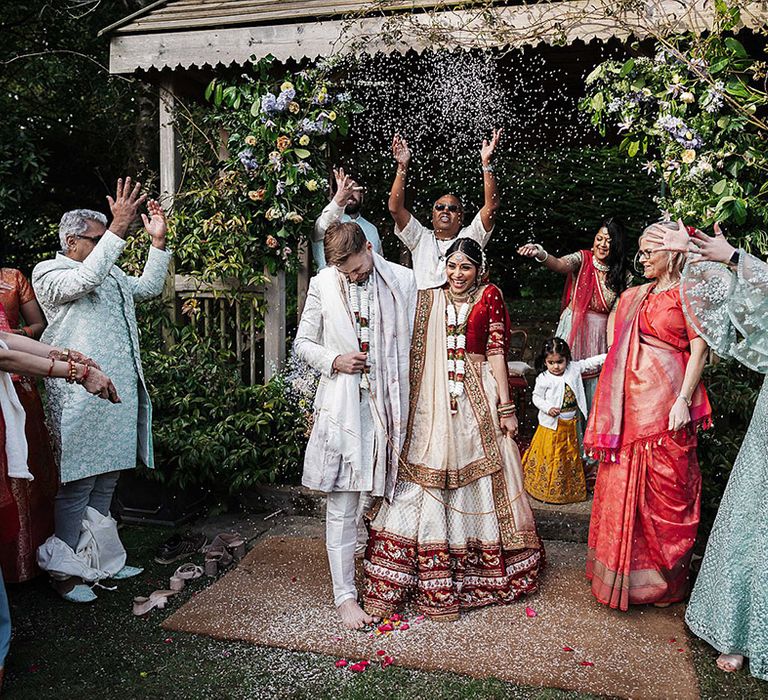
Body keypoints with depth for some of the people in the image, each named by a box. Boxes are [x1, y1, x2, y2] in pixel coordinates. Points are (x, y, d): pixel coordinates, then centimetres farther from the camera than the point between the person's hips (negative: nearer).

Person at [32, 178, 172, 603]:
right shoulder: (49, 273, -3)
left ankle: (97, 558, 26)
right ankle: (63, 570, 9)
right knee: (77, 484, -4)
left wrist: (158, 241, 12)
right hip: (80, 397, -8)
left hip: (120, 393, 8)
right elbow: (84, 281, -22)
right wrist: (118, 229, -27)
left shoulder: (110, 272, 23)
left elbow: (148, 288, 22)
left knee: (106, 481, 14)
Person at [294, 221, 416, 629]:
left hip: (390, 404, 1)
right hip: (341, 406, 0)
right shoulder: (322, 285, 4)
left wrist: (412, 403, 0)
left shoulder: (403, 281, 3)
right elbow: (303, 343, 12)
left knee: (390, 498, 10)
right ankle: (345, 596, 12)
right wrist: (334, 360, -8)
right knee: (342, 506, 1)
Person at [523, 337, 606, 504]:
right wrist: (548, 408, -20)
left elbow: (590, 362, 6)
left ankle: (570, 489, 32)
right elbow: (536, 397, -5)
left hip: (570, 424, 4)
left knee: (571, 456, 16)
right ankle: (546, 489, 19)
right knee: (550, 456, 3)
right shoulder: (544, 378, -12)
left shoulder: (574, 368, -2)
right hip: (552, 425, -4)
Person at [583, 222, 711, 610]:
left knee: (666, 488, 1)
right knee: (623, 482, 8)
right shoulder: (634, 296, 17)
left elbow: (699, 348, -9)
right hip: (631, 400, 6)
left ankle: (664, 577, 17)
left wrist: (683, 400, -16)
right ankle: (624, 573, 22)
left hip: (665, 399, -6)